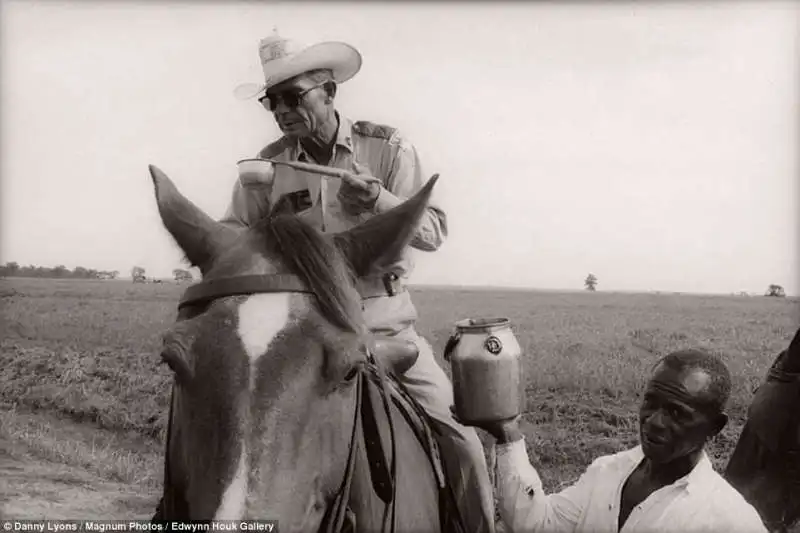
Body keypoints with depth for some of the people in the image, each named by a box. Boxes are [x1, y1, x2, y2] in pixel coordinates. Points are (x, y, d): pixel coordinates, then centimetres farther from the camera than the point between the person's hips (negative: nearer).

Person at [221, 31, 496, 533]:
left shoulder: (387, 147, -3)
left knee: (457, 438, -6)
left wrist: (380, 202, -25)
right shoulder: (268, 166, 2)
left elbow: (435, 229, -7)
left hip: (387, 322, -1)